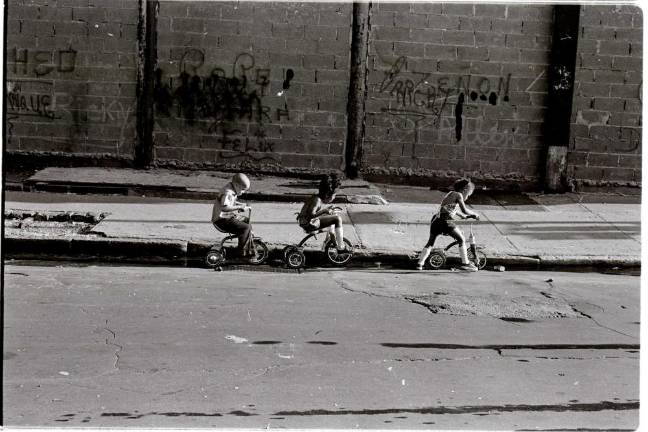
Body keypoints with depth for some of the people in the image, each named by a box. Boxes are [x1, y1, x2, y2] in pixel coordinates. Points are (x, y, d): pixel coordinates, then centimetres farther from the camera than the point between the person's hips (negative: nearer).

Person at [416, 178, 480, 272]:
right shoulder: (458, 195, 0)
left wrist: (461, 215, 46)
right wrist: (474, 214, 8)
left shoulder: (450, 194, 23)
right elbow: (465, 210, -8)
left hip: (435, 220, 8)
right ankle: (465, 263, 2)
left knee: (430, 242, 20)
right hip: (445, 221, -8)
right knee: (462, 240, 4)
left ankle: (420, 263, 16)